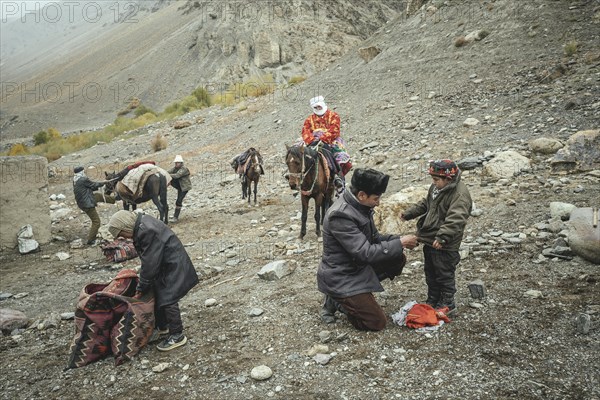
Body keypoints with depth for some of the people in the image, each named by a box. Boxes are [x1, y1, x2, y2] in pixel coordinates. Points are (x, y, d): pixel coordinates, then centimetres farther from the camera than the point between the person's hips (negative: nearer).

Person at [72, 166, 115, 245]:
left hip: (82, 202, 9)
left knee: (98, 196, 27)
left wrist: (98, 185, 12)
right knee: (96, 222, 1)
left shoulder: (75, 181, 7)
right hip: (87, 204, -9)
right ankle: (90, 241, 7)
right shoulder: (83, 180, -21)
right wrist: (103, 182, 10)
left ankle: (114, 200, 50)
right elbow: (94, 185, -8)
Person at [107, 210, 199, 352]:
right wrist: (143, 284, 11)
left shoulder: (147, 231, -27)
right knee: (157, 296, 16)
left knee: (168, 300, -7)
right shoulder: (141, 226, 5)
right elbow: (147, 259, 11)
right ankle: (161, 327, 34)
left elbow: (150, 263, -23)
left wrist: (142, 287, -13)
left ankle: (177, 336, 6)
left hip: (174, 267, -10)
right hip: (165, 265, 10)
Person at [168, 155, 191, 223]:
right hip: (179, 185, 8)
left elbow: (177, 175, -34)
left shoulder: (184, 169, -22)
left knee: (178, 201, -10)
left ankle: (176, 217, -1)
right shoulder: (175, 168, 4)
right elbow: (168, 172, -7)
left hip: (185, 187, -8)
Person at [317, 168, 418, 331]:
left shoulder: (360, 206, -2)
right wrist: (400, 243, -22)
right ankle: (337, 300, 9)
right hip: (341, 278, -9)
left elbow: (374, 237, 11)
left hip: (358, 266, 9)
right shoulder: (340, 215, -30)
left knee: (398, 259, 6)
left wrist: (398, 239, -6)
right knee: (377, 322, -8)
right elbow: (365, 253, -31)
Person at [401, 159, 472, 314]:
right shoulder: (436, 187, 6)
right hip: (430, 241, 9)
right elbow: (425, 204, 22)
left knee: (444, 275, 7)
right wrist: (408, 214, 16)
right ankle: (432, 301, 37)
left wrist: (442, 237, -41)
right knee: (430, 273, 21)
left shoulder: (460, 195, -23)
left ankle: (447, 304, 26)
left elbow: (455, 220, -34)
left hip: (444, 245, -9)